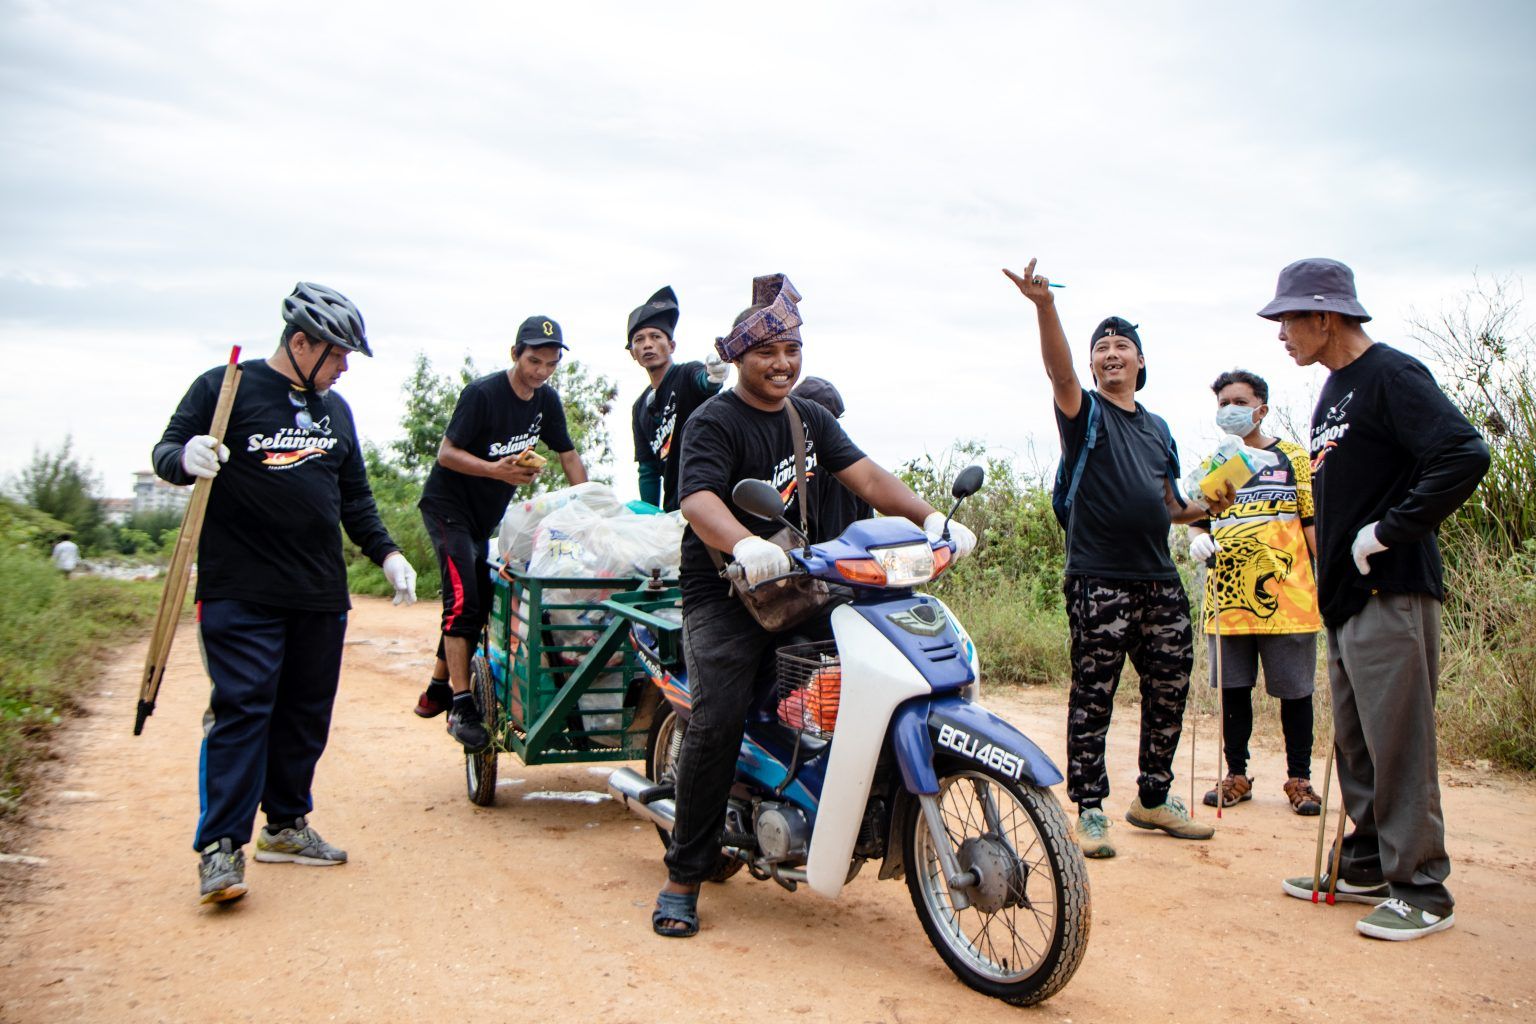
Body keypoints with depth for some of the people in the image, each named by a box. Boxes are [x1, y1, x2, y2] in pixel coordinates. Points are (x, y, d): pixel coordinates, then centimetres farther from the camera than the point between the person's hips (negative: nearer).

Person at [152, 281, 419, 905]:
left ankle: (287, 825, 23)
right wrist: (187, 458, -25)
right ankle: (221, 847, -1)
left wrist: (386, 553, 13)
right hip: (239, 591, -6)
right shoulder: (225, 386, -1)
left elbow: (355, 496, 22)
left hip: (321, 594, 6)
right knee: (242, 708, -9)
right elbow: (166, 451, -2)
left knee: (307, 713, 10)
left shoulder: (335, 408, 17)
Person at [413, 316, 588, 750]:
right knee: (463, 599, -19)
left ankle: (437, 692, 26)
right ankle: (462, 706, -17)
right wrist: (497, 470, -31)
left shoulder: (547, 400, 1)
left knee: (480, 604, 10)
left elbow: (568, 455, 8)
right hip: (448, 505, -7)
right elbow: (447, 453, -18)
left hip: (487, 515, 7)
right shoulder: (482, 393, -18)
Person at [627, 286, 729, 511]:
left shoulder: (687, 375, -1)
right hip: (672, 510, 6)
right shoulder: (640, 408, 18)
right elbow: (648, 471, 18)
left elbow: (704, 382, -26)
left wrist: (713, 377, -50)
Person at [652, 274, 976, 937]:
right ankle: (683, 876, -4)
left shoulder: (810, 418, 14)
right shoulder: (714, 421, -8)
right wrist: (745, 544, -46)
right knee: (717, 723, -18)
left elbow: (865, 477, 4)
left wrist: (930, 518, -13)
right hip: (724, 595, -6)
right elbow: (698, 498, -25)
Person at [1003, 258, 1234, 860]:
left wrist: (1206, 509, 8)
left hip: (1160, 581, 6)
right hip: (1099, 580, -6)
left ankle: (1153, 799, 27)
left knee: (1170, 693, 11)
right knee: (1093, 698, -3)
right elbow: (1058, 371, -19)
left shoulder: (1158, 427, 20)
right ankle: (1089, 811, 5)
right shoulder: (1086, 412, 3)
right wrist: (1045, 306, -35)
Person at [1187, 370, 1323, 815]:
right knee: (1233, 689, 8)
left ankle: (1299, 778, 16)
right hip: (1227, 597, 3)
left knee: (1294, 690, 4)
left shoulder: (1293, 458, 5)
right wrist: (1197, 540, -7)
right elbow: (1196, 522, 17)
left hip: (1286, 596, -3)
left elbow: (1315, 523, 2)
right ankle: (1236, 775, 20)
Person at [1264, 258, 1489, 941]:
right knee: (1356, 745, 15)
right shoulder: (1335, 389, 17)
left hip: (1392, 595, -9)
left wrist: (1388, 532, -20)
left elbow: (1465, 455, -25)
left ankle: (1422, 891, 7)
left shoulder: (1391, 375, -12)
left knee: (1398, 744, -4)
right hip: (1345, 598, 9)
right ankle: (1367, 867, 26)